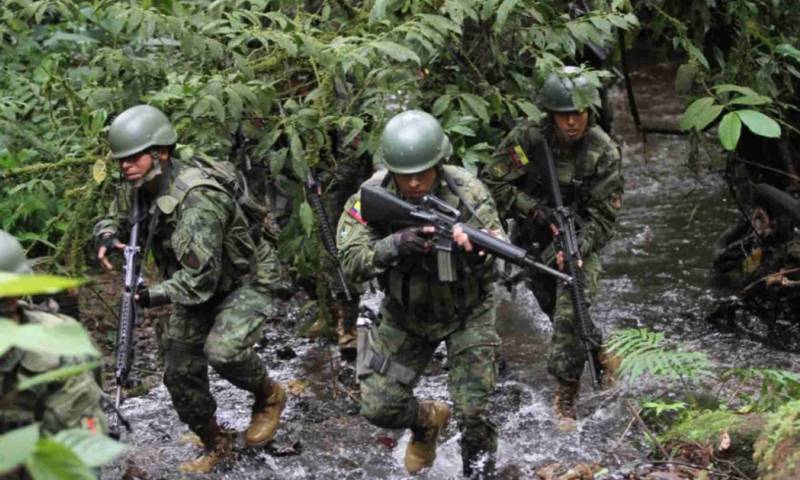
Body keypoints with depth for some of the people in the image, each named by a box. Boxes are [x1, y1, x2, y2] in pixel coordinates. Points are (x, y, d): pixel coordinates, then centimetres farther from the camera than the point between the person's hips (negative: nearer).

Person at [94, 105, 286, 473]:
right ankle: (215, 444, 29)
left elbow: (200, 279, -35)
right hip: (196, 290, 8)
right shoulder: (137, 188, -9)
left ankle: (269, 397, 0)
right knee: (179, 373, 6)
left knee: (222, 350, -32)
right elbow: (114, 219, 11)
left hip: (244, 284, -8)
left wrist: (152, 297, -34)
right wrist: (107, 237, -13)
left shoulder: (196, 198, -34)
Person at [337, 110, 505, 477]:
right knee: (379, 408, 0)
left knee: (473, 412, -6)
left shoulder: (467, 191, -23)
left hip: (466, 311, -2)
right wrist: (396, 246, -42)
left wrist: (471, 250, -49)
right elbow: (351, 263, -24)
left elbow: (496, 252, -26)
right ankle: (428, 420, 34)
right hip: (405, 315, 2)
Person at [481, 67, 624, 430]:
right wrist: (537, 210, -24)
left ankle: (566, 398, -5)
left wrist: (577, 248, -31)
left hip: (580, 239, -2)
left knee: (571, 314, -17)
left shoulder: (605, 153, -17)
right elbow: (494, 183, -14)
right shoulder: (528, 138, -17)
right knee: (554, 309, 13)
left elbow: (603, 217, -15)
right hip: (532, 238, 2)